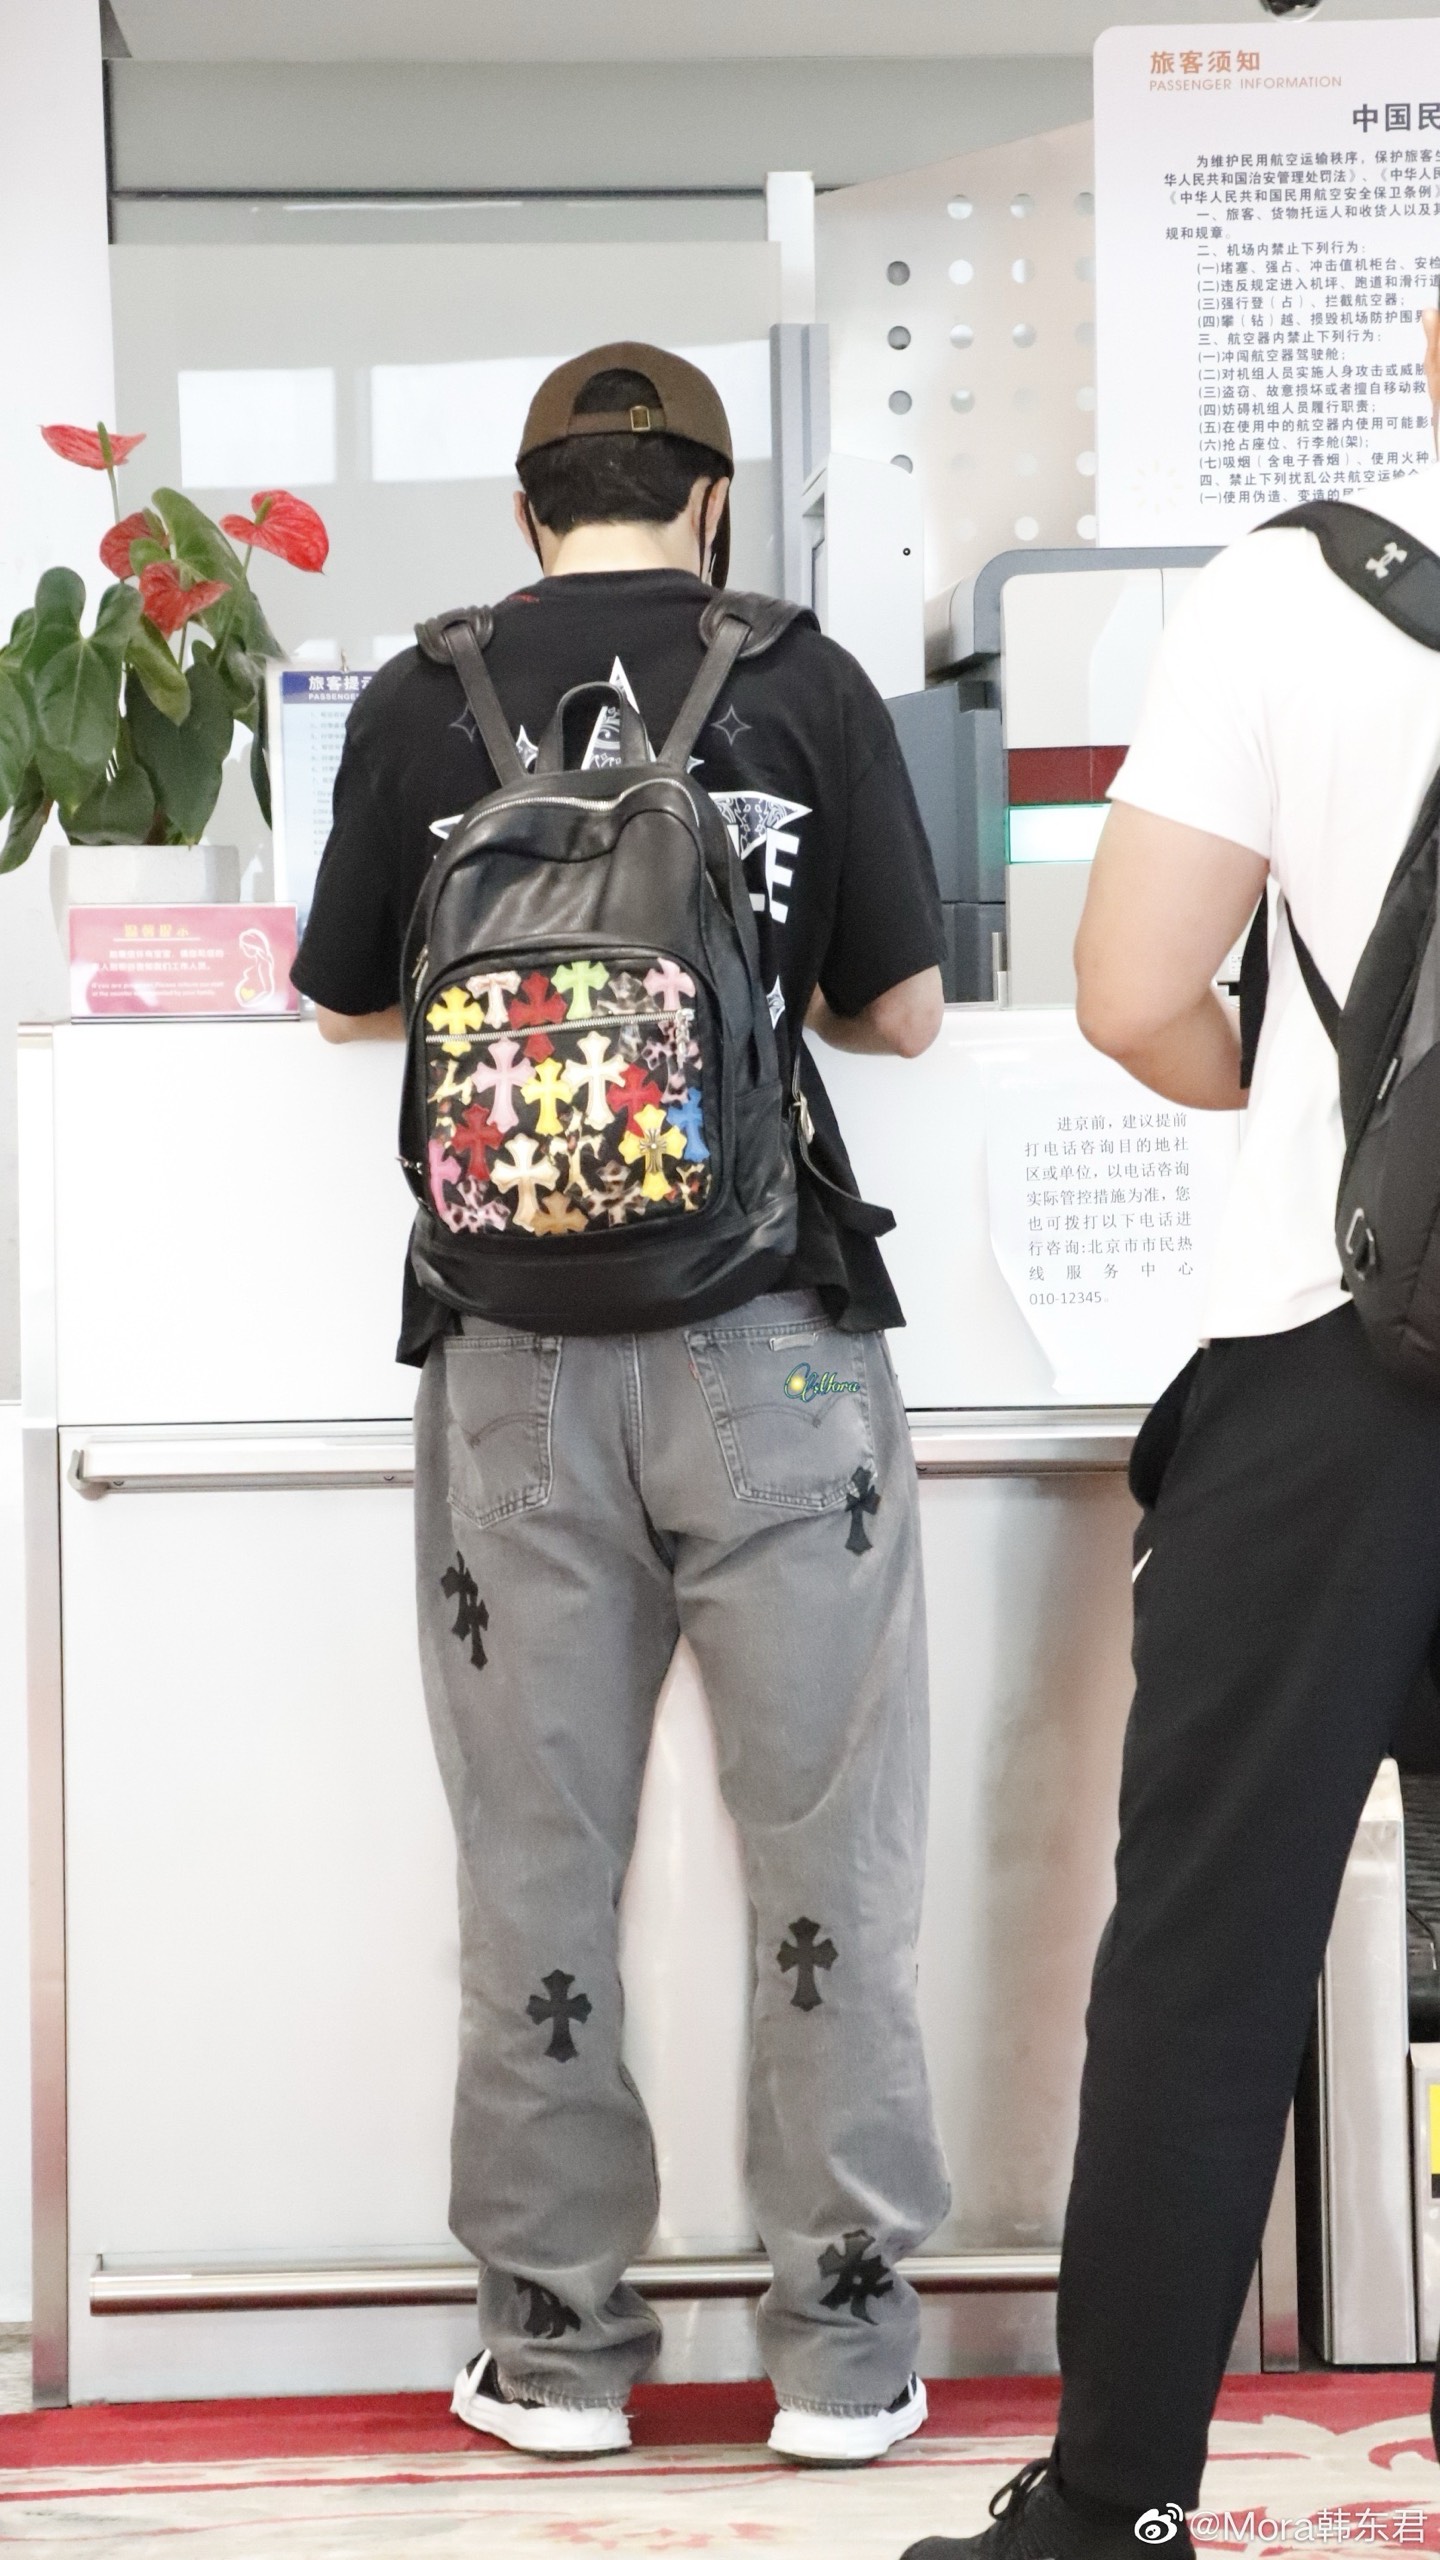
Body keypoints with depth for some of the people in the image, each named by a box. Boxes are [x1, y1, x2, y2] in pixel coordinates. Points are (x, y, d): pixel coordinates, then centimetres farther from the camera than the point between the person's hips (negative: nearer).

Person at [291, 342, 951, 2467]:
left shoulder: (421, 705, 2)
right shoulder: (805, 684, -1)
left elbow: (349, 1005, 12)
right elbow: (906, 1013, 3)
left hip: (517, 1349, 1)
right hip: (776, 1333, -1)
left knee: (538, 1860, 9)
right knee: (827, 1851, 7)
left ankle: (556, 2331, 17)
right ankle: (841, 2332, 13)